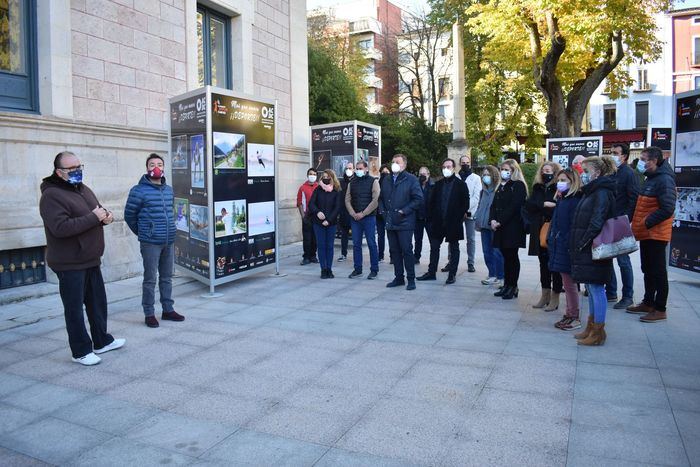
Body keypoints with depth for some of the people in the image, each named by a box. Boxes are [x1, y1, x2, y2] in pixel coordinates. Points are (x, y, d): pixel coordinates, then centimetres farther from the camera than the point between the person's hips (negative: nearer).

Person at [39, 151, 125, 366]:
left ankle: (102, 341, 32)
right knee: (75, 309, 2)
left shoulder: (83, 189, 11)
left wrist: (105, 216, -2)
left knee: (98, 303, 18)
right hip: (70, 264, -8)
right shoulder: (51, 195, -15)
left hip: (91, 260, 8)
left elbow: (98, 210, 23)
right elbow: (60, 228, -28)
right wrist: (93, 217, -24)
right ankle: (81, 351, 14)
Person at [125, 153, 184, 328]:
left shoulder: (169, 190, 10)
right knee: (150, 279, 1)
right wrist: (143, 232, 8)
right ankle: (149, 314, 12)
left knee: (167, 278, 14)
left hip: (169, 242, 6)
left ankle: (168, 310, 24)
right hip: (150, 243, -5)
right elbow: (129, 215, -1)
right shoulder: (139, 191, -8)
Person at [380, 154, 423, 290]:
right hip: (390, 222, 6)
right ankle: (399, 277, 21)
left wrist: (403, 211, -13)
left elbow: (418, 198, -10)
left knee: (407, 251, -3)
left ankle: (411, 279, 6)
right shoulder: (386, 180, 15)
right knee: (394, 251, 10)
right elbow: (381, 198, 23)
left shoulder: (411, 179, -4)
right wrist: (384, 211, 8)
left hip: (405, 222, -6)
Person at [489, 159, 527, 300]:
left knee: (512, 256, -3)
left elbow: (514, 206, -16)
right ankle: (506, 285, 17)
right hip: (500, 228, 7)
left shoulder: (518, 185, -6)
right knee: (506, 256, 11)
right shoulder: (501, 187, 19)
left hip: (513, 227, -7)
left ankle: (513, 287, 5)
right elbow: (494, 205, 14)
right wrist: (492, 220, -3)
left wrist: (500, 222, -17)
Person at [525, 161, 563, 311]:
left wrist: (539, 206, -14)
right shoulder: (538, 188, 11)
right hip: (540, 232, 6)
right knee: (543, 263, 13)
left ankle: (555, 298, 12)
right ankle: (545, 295, 23)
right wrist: (544, 204, -16)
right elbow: (528, 204, -2)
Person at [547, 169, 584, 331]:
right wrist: (551, 240, 12)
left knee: (569, 282, 0)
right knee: (567, 282, 15)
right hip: (558, 246, 9)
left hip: (567, 247, -9)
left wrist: (569, 246, -23)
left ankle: (574, 317, 11)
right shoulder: (561, 199, 15)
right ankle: (569, 314, 24)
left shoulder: (575, 201, -15)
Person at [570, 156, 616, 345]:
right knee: (591, 288, 15)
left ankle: (598, 333, 5)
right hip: (586, 250, 10)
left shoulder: (602, 193, -13)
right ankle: (591, 328, 25)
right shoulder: (592, 191, 17)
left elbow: (597, 222, -22)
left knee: (596, 288, -3)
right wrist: (578, 245, 12)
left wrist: (583, 243, -18)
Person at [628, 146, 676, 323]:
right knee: (648, 270, 16)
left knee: (658, 272, -2)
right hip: (646, 233, 10)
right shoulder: (650, 179, 15)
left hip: (656, 234, -10)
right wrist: (638, 225, 12)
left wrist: (646, 223, -19)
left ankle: (660, 310, 5)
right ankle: (648, 303, 27)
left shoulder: (664, 180, -16)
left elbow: (667, 209, -23)